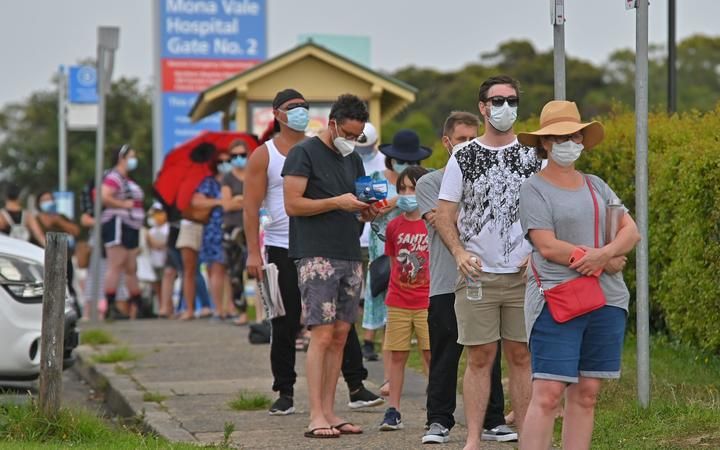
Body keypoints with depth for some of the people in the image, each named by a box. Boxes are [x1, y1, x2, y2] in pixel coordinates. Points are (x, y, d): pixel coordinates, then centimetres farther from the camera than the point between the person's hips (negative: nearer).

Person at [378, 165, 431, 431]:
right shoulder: (394, 226, 7)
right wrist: (394, 291, 9)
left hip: (427, 302, -3)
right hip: (398, 304, 3)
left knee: (431, 355, 0)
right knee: (397, 356, 4)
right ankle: (393, 410, 8)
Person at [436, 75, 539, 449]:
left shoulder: (533, 156, 6)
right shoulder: (463, 158, 5)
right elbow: (444, 214, 5)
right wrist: (460, 252, -10)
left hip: (524, 274, 1)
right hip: (477, 274, -1)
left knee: (521, 356, 4)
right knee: (479, 358, 1)